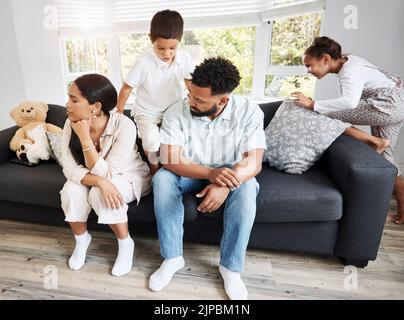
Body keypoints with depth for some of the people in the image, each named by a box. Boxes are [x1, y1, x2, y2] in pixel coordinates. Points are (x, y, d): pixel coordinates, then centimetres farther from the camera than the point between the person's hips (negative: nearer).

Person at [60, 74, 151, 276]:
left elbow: (106, 173, -30)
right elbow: (69, 168, -19)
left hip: (129, 177, -4)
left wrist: (85, 137, -34)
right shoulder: (71, 124, -17)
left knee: (100, 194, -32)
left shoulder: (124, 126, -31)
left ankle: (126, 243, -7)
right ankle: (81, 239, 7)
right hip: (90, 178, 5)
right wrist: (100, 181, -36)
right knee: (71, 191, -23)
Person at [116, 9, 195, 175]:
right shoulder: (143, 63, -19)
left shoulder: (185, 59, -11)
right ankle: (154, 165, 7)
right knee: (151, 141, -26)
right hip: (147, 112, -3)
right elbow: (127, 88, -9)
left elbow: (191, 83, 5)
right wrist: (118, 113, -2)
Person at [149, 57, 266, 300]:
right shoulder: (176, 112, -18)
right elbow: (171, 160, -25)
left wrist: (225, 185, -44)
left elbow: (253, 163, -24)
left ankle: (231, 266, -15)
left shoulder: (249, 112, -19)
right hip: (190, 174, 1)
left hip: (231, 175, -1)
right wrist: (211, 173, -41)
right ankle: (173, 258, -13)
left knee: (247, 188, -33)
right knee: (162, 179, -28)